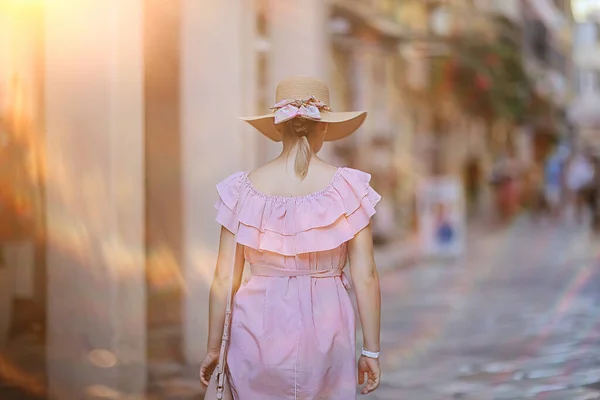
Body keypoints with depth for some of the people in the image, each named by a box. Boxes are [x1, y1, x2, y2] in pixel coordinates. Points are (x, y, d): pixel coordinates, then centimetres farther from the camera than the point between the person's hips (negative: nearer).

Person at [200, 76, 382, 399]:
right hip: (325, 329, 0)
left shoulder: (244, 189, -4)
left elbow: (224, 279, -2)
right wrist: (371, 350, 3)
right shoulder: (348, 187, -5)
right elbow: (366, 276, -6)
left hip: (261, 327, 1)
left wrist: (214, 349, 8)